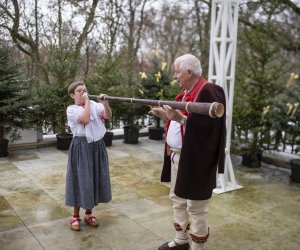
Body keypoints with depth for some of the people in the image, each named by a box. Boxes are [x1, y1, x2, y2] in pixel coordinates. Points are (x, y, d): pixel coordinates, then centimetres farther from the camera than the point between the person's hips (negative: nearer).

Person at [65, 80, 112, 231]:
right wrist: (86, 102, -13)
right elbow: (85, 119, -22)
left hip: (96, 145, 4)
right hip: (81, 146, -4)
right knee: (80, 179, 2)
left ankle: (89, 213, 27)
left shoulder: (94, 105, 6)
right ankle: (76, 216, 17)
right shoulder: (71, 109, -5)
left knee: (95, 178, 11)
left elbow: (108, 116, -7)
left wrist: (105, 103, -21)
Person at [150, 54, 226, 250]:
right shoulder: (186, 92, 15)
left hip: (195, 159, -10)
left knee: (195, 207, 1)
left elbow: (208, 126, -24)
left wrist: (180, 118, -32)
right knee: (178, 199, 19)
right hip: (177, 155, 10)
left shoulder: (207, 91, -16)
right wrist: (166, 115, 10)